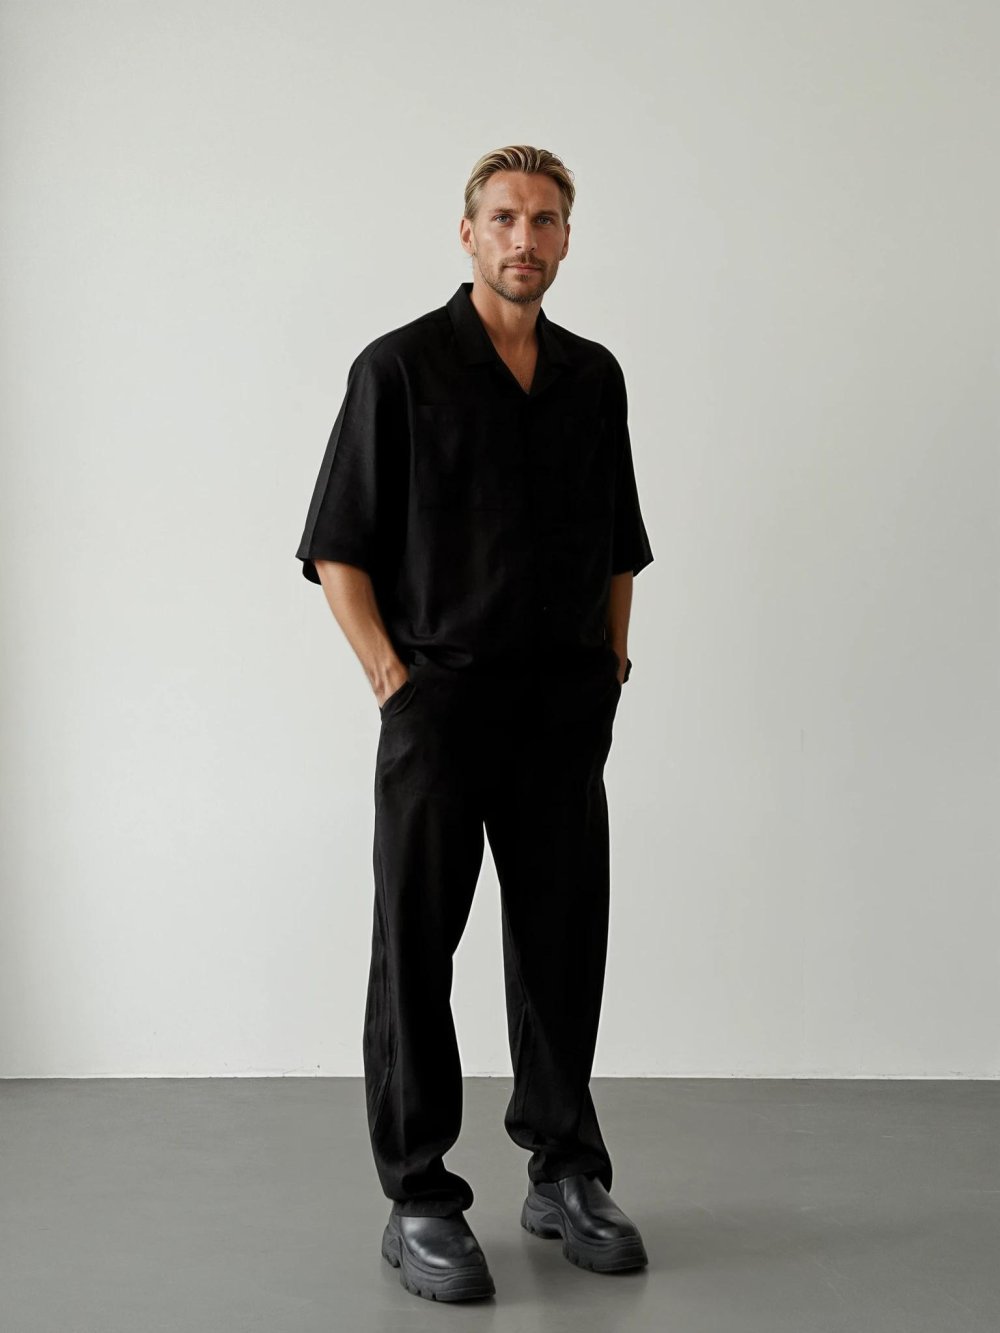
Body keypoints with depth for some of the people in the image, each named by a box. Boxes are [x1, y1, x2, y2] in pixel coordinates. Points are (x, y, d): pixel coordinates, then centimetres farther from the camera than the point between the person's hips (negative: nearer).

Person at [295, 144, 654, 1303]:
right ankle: (418, 1203, 12)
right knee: (417, 948, 2)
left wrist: (612, 667, 9)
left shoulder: (594, 376, 12)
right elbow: (339, 552, -5)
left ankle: (566, 1174, 24)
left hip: (566, 708, 5)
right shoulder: (400, 368, -3)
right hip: (441, 700, -4)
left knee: (563, 942, 10)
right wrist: (393, 680, -11)